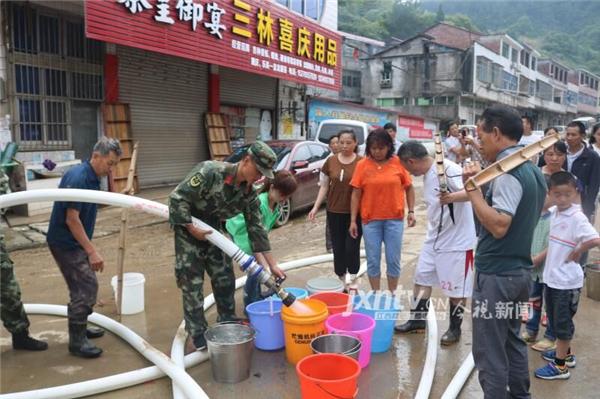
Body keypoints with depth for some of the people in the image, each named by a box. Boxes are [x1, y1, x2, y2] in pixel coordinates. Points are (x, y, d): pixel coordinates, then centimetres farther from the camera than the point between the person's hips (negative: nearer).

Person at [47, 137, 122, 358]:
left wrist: (89, 248, 23)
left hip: (74, 241, 10)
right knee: (86, 286, -9)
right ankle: (77, 340, 0)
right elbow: (71, 219, -26)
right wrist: (92, 251, -27)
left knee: (83, 286, 17)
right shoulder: (79, 178, -23)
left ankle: (79, 328, 31)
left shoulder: (92, 178, 7)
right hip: (66, 242, -10)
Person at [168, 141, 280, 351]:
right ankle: (199, 337, 10)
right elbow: (177, 197, -27)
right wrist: (192, 228, -25)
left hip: (212, 232, 6)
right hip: (188, 230, -6)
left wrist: (272, 265, -5)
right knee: (192, 283, -2)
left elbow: (256, 229, -3)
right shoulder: (211, 171, -29)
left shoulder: (249, 194, -8)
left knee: (225, 279, 8)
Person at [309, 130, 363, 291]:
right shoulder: (331, 161, 3)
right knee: (338, 247, 8)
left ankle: (352, 278, 22)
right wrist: (315, 207, 3)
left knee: (352, 246, -1)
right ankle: (342, 279, 23)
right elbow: (324, 186, 9)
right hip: (334, 211, 3)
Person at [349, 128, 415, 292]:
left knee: (393, 260, 8)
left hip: (394, 219, 0)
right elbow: (356, 194, -1)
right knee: (373, 261, 7)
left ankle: (392, 294, 24)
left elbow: (409, 188, 7)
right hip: (370, 219, 0)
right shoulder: (362, 165, -3)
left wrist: (411, 211, -1)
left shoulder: (398, 163, -2)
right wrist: (353, 220, -3)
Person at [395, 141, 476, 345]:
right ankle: (418, 319, 31)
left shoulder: (449, 170, -23)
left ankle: (455, 327, 25)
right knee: (421, 277, 16)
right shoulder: (427, 174, 6)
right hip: (434, 238, 9)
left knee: (456, 288, 6)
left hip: (457, 240, -9)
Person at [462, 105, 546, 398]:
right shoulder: (533, 170, 10)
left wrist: (472, 188, -25)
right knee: (512, 340, 22)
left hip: (496, 274, -10)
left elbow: (498, 226, -28)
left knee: (490, 351, 1)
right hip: (520, 270, 10)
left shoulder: (508, 173, -20)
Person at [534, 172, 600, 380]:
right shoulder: (553, 212, 3)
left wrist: (577, 252, -19)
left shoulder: (577, 218, -20)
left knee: (563, 322, 4)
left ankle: (560, 365, 17)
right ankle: (565, 353, 38)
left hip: (567, 281, -7)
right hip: (551, 276, 7)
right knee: (555, 319, 20)